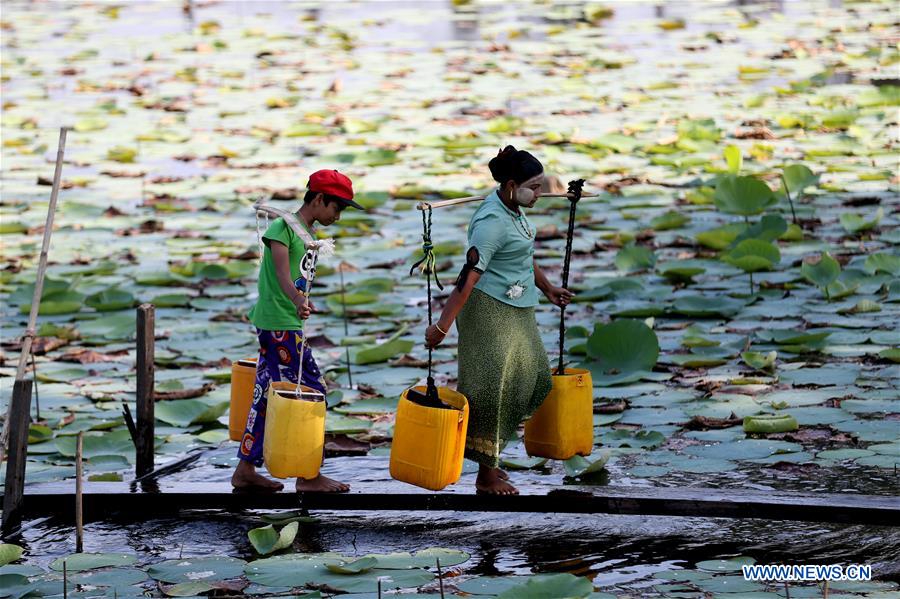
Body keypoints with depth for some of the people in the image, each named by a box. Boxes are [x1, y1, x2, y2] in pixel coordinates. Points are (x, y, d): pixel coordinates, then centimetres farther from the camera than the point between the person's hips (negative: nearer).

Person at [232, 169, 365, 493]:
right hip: (279, 324, -10)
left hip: (288, 325, 10)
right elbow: (282, 273, -29)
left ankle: (245, 470, 17)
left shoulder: (308, 234, 16)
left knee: (267, 395, 12)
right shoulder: (284, 227, -14)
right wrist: (297, 299, -45)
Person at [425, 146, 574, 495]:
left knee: (533, 379, 12)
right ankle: (487, 476, 2)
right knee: (493, 387, -6)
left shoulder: (514, 209, 6)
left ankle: (489, 455, 21)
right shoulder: (492, 222, -24)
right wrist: (442, 326, -30)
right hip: (488, 309, -10)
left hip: (516, 310, 10)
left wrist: (547, 289, 34)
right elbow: (470, 275, -28)